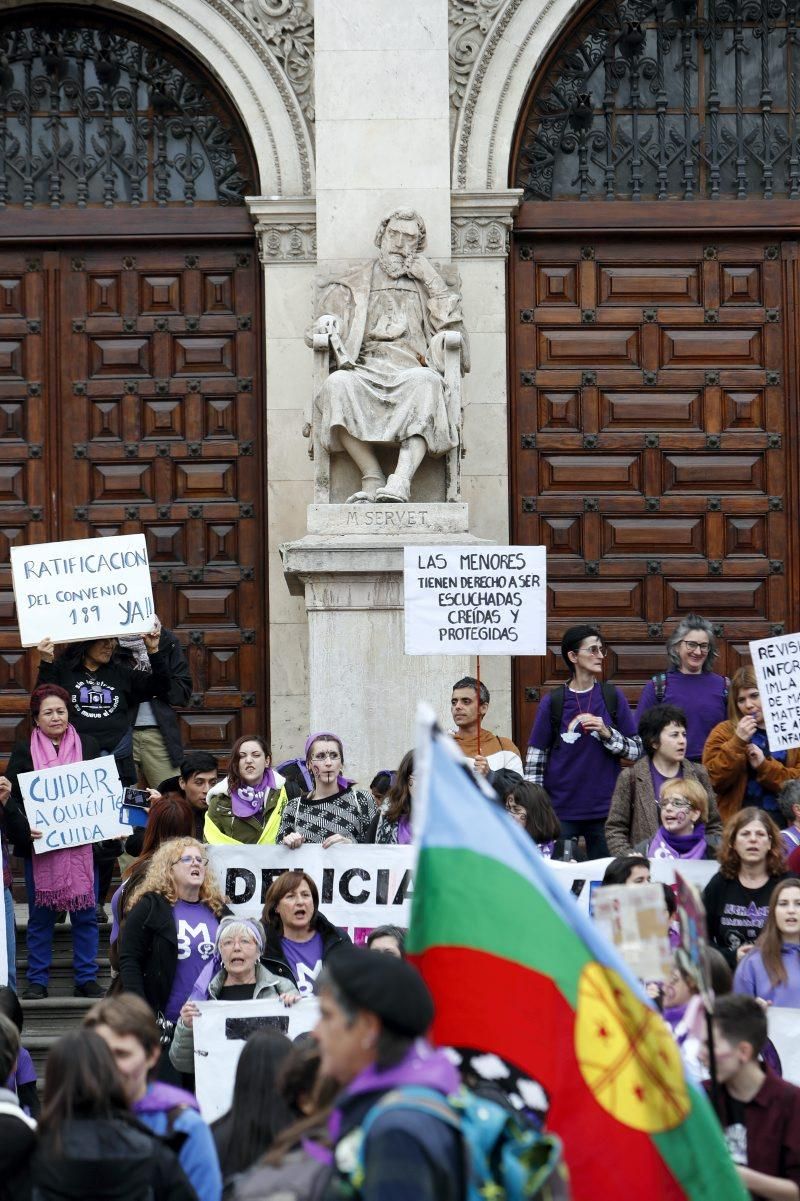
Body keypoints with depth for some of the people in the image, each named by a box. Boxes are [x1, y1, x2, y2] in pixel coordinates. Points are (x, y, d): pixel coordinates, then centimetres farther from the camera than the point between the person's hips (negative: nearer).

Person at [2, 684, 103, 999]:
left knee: (86, 914, 2)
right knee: (41, 915, 5)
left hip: (81, 844, 1)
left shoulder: (88, 746, 7)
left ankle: (87, 979, 10)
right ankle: (37, 981, 12)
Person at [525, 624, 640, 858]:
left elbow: (636, 750, 6)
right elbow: (535, 759, 3)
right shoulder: (553, 702, 1)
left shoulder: (612, 697, 5)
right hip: (561, 810, -1)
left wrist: (607, 733, -11)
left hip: (605, 810, 1)